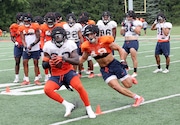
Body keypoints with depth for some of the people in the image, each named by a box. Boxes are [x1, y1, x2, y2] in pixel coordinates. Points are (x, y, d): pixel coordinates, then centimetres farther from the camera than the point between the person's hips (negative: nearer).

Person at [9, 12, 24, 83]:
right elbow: (12, 37, 4)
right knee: (17, 61, 1)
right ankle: (17, 77, 6)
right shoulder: (13, 26, 1)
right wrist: (15, 42, -13)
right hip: (18, 46, 0)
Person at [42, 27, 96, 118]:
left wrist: (64, 58, -37)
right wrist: (49, 63, -30)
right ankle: (67, 105, -8)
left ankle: (88, 109, -3)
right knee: (47, 90, -24)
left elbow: (77, 61, -20)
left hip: (68, 72, -1)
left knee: (79, 87, -26)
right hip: (56, 75, 2)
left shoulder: (70, 44, -12)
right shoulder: (48, 46, -10)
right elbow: (44, 65, -5)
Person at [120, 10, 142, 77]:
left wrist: (132, 26, -16)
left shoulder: (137, 23, 0)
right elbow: (122, 33, 16)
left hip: (133, 42, -6)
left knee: (134, 57, -10)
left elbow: (138, 32, -11)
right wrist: (123, 26, 2)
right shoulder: (125, 22, 16)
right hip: (126, 42, 6)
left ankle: (135, 72, -1)